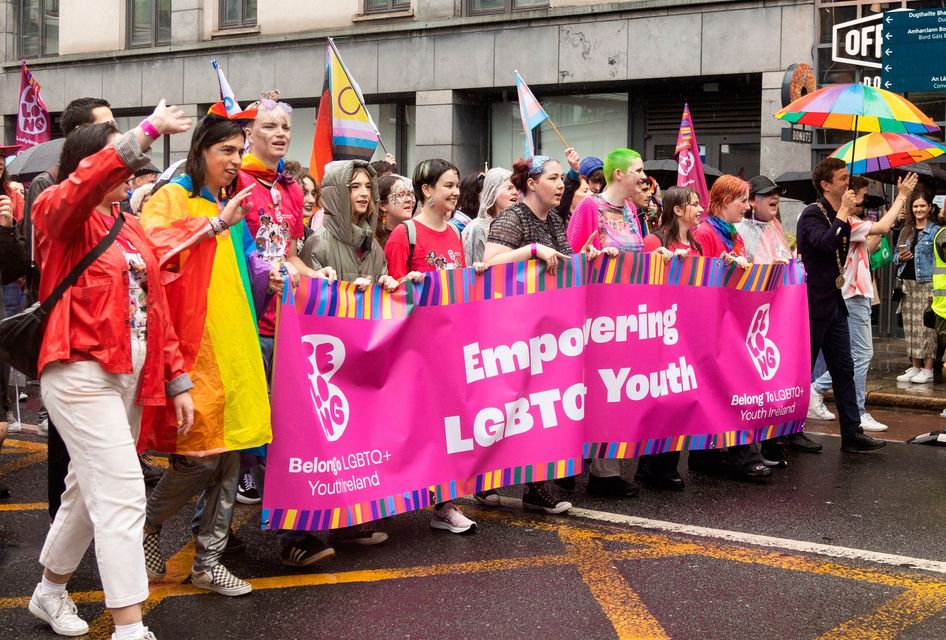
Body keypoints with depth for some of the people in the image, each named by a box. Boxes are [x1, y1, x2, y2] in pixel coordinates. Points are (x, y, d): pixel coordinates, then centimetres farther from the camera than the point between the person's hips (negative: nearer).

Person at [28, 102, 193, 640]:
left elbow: (155, 305, 14)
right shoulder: (59, 214, -5)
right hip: (82, 373, -8)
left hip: (131, 374, 8)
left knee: (93, 488, 18)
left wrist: (177, 380, 11)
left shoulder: (131, 228, 15)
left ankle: (51, 591, 38)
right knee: (122, 494, -13)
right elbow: (84, 184, -30)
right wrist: (148, 131, -37)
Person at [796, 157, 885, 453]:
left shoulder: (838, 217, 14)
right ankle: (792, 432, 11)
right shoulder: (812, 214, -13)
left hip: (834, 303, 9)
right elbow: (826, 242, -32)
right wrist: (843, 213, -23)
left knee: (843, 369, 7)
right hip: (814, 303, -9)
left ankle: (851, 433, 10)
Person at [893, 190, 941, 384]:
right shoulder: (905, 231, 15)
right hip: (907, 283, 6)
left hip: (926, 283, -6)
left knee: (926, 326, -7)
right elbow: (895, 256, 20)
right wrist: (900, 258, -4)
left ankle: (928, 369, -5)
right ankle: (915, 367, 14)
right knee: (910, 325, 7)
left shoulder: (936, 230, -2)